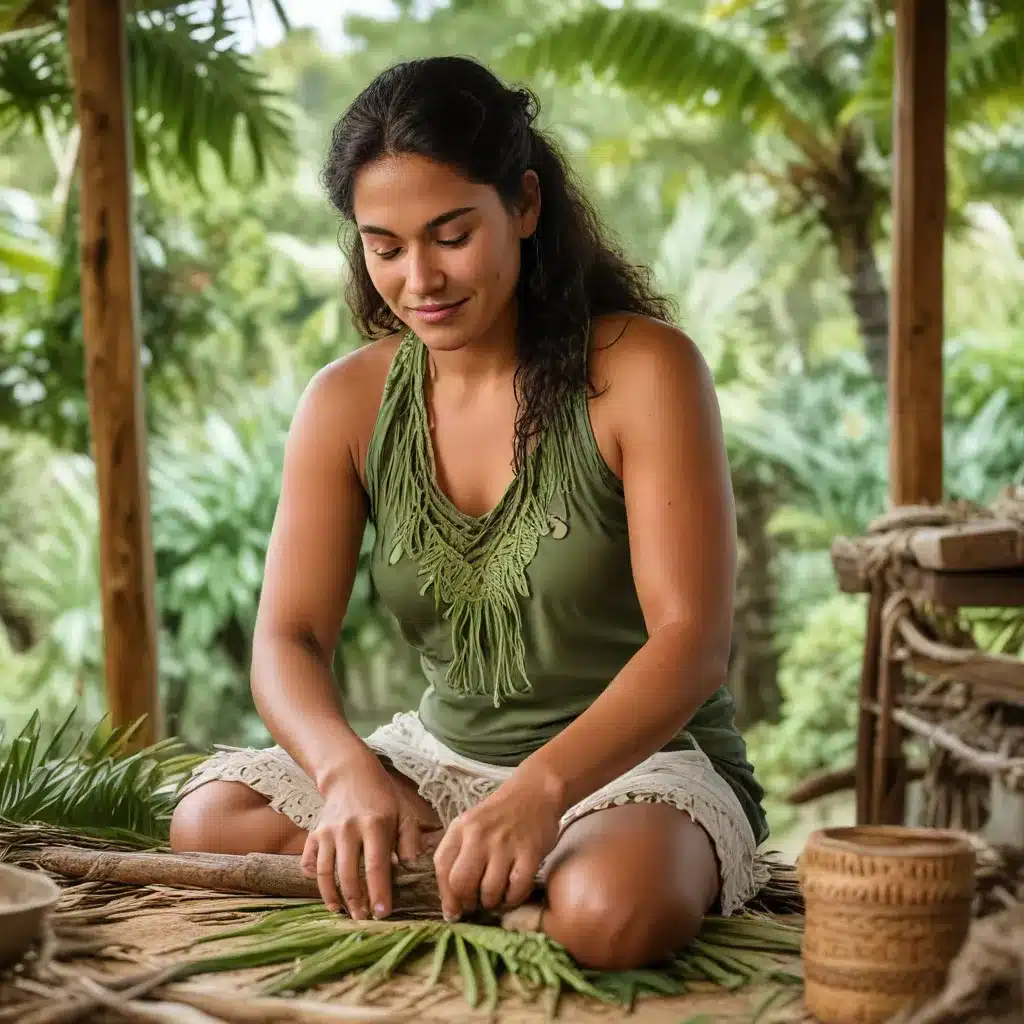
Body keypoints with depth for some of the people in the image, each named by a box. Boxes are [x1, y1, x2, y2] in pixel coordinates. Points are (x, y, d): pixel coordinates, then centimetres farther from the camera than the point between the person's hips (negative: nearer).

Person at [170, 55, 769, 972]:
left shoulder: (643, 369, -14)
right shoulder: (347, 404, -1)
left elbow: (692, 639, -21)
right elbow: (289, 637, -7)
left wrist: (543, 786, -39)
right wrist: (348, 770, -31)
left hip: (639, 759, -4)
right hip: (446, 757, 4)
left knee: (616, 911, -37)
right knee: (208, 818, -18)